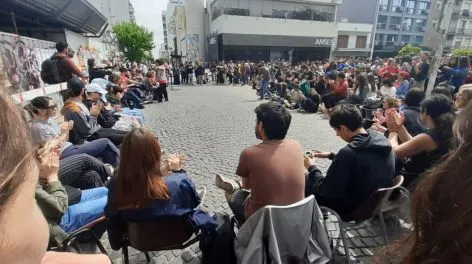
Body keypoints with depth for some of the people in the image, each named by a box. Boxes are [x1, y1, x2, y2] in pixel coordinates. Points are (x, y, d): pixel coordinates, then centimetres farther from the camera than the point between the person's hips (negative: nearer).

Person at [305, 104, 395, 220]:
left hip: (354, 209, -8)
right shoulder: (381, 139, -7)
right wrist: (331, 156, 14)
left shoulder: (349, 152, -33)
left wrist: (311, 168, -7)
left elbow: (326, 190, -22)